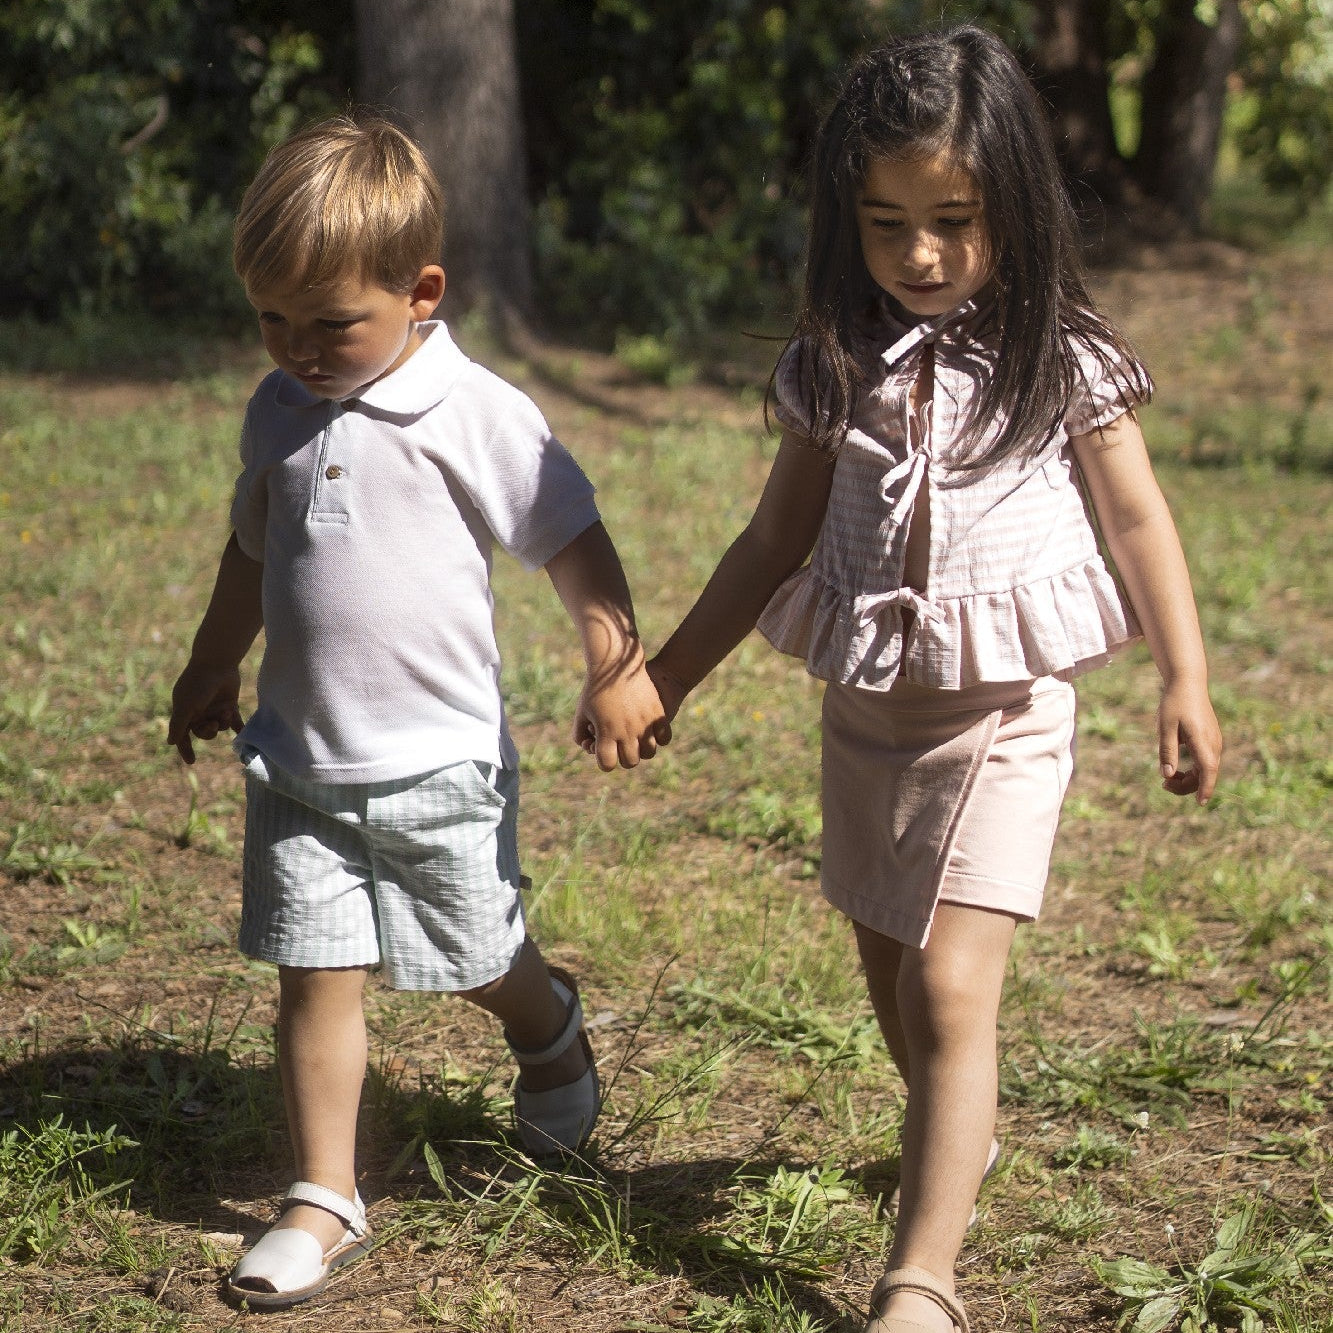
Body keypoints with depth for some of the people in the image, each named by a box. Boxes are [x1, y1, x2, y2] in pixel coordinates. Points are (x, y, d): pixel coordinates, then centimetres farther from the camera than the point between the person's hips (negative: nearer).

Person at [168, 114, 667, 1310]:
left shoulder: (476, 414, -13)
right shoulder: (278, 411, 3)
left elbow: (574, 543, -6)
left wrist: (618, 672, -8)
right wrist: (210, 672, 27)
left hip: (439, 762, -3)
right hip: (299, 764, 4)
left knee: (481, 963, 13)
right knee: (316, 979, 0)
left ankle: (552, 1031, 47)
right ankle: (325, 1200, 9)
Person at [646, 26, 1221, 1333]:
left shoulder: (1062, 359, -7)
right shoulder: (838, 366, 2)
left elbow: (1137, 521, 0)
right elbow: (776, 539, 10)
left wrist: (1184, 682, -5)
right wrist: (666, 673, 8)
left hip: (1003, 712, -5)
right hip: (865, 707, 5)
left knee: (952, 989, -15)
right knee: (889, 974, 18)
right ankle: (956, 1141, 46)